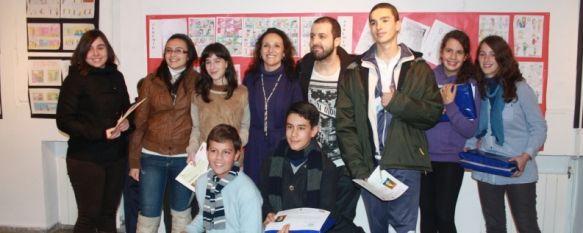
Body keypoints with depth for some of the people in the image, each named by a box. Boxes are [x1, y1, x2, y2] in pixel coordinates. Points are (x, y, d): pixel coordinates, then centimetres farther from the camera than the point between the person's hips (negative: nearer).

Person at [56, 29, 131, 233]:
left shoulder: (116, 77, 7)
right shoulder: (75, 79, -7)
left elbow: (127, 110, 17)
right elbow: (64, 121, -12)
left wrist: (127, 122, -6)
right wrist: (101, 133, -21)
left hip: (116, 157, 5)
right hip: (85, 159, -4)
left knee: (109, 213, 14)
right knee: (89, 216, 3)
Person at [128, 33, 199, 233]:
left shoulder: (198, 82, -1)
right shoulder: (151, 81, 2)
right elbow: (139, 122, 3)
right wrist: (134, 160, 2)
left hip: (184, 158, -1)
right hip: (152, 157, 1)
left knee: (181, 213, 14)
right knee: (148, 214, 7)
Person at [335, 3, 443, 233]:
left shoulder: (418, 68, 5)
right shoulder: (354, 71, 5)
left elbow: (433, 113, 0)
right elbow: (345, 124, -1)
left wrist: (397, 102, -14)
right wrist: (358, 168, -9)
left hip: (405, 165, -1)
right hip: (369, 165, 1)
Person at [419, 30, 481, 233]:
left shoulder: (470, 85, -3)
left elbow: (470, 130, -10)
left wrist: (449, 104, -17)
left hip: (451, 160, -2)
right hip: (424, 157, 2)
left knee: (444, 216, -5)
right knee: (427, 215, 8)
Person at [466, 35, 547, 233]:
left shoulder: (520, 88, -9)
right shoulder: (477, 88, 3)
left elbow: (539, 127, -6)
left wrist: (526, 156, -19)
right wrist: (468, 149, -6)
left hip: (518, 171, -4)